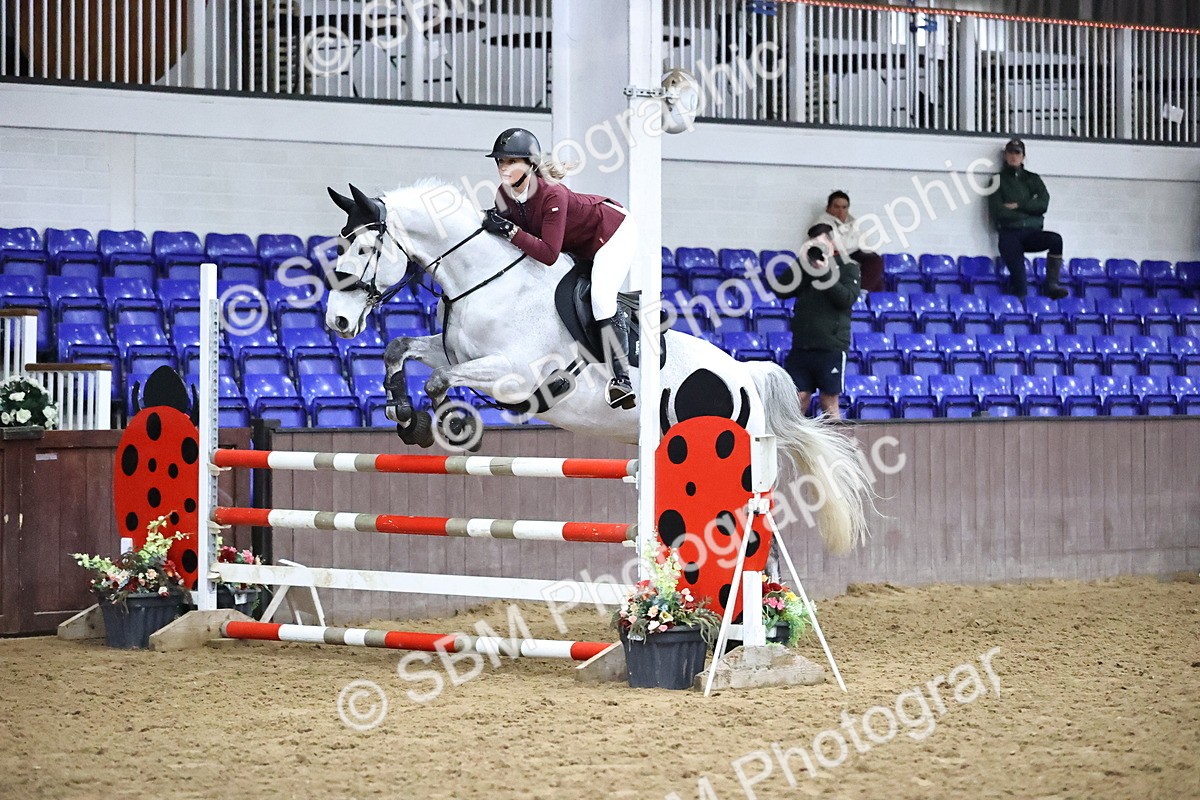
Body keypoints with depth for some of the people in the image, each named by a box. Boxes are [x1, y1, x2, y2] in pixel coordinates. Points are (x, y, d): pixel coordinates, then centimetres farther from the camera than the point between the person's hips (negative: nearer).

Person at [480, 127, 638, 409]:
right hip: (580, 246, 9)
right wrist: (494, 221, -21)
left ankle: (621, 379, -20)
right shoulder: (505, 194, -15)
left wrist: (509, 230, -41)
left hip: (614, 230, -9)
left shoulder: (552, 195, -38)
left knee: (601, 297, -22)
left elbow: (549, 253, -40)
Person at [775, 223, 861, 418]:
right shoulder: (805, 266, 15)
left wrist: (826, 274, -17)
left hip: (831, 347, -3)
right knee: (798, 400, -1)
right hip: (801, 345, 3)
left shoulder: (848, 267, 5)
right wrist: (802, 264, -6)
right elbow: (782, 290, 2)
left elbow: (847, 299, -9)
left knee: (829, 404, 1)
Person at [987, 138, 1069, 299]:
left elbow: (1043, 204, 1)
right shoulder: (998, 180, 10)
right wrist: (1027, 212, -2)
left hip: (1031, 233, 3)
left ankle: (1051, 285, -30)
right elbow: (997, 212, -5)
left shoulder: (1033, 179, 18)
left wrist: (1017, 206, -7)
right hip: (1010, 233, -3)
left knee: (1056, 239, -31)